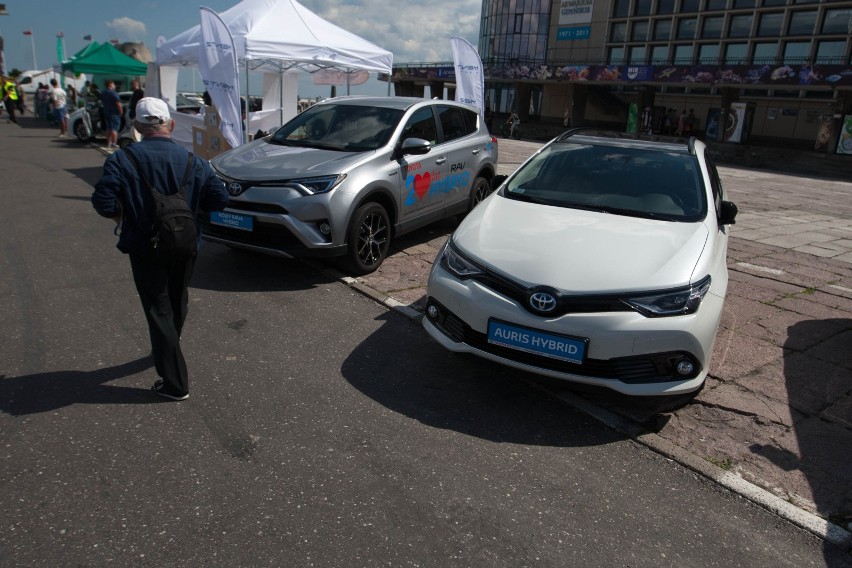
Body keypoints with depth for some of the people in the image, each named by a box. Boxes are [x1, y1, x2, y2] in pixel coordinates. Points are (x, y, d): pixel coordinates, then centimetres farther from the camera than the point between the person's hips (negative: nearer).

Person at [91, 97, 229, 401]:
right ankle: (168, 351, 50)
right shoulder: (192, 161, -5)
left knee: (159, 311, 5)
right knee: (177, 302, 25)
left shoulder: (121, 160, -13)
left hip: (145, 250, -3)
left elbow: (103, 202, -19)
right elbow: (220, 199, -8)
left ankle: (175, 384, 6)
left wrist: (121, 214, 2)